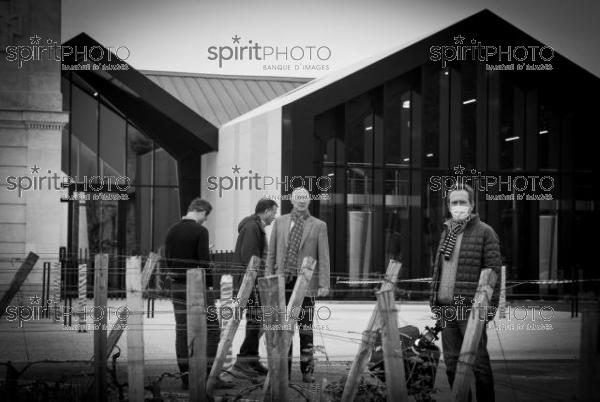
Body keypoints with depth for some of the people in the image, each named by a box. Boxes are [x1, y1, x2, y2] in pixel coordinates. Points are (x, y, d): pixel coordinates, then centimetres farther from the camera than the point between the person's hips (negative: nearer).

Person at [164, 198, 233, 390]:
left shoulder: (172, 231, 9)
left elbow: (168, 260, 12)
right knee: (211, 329, -1)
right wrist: (209, 285, -7)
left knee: (182, 331, 6)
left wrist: (177, 278, 14)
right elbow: (204, 262, -15)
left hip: (178, 287, 7)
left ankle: (185, 377, 6)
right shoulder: (200, 231, -11)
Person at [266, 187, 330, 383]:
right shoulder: (280, 222, 10)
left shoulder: (319, 226, 4)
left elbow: (323, 257, 1)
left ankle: (307, 370, 8)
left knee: (306, 328, 1)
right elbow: (271, 254, 10)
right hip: (283, 281, 2)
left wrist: (324, 284, -6)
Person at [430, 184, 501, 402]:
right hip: (446, 308, 7)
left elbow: (493, 272, -8)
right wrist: (435, 301, 14)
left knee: (478, 362, -5)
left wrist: (489, 306, -14)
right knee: (452, 363, 9)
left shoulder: (485, 232, -3)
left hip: (470, 308, -6)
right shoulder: (446, 232, 17)